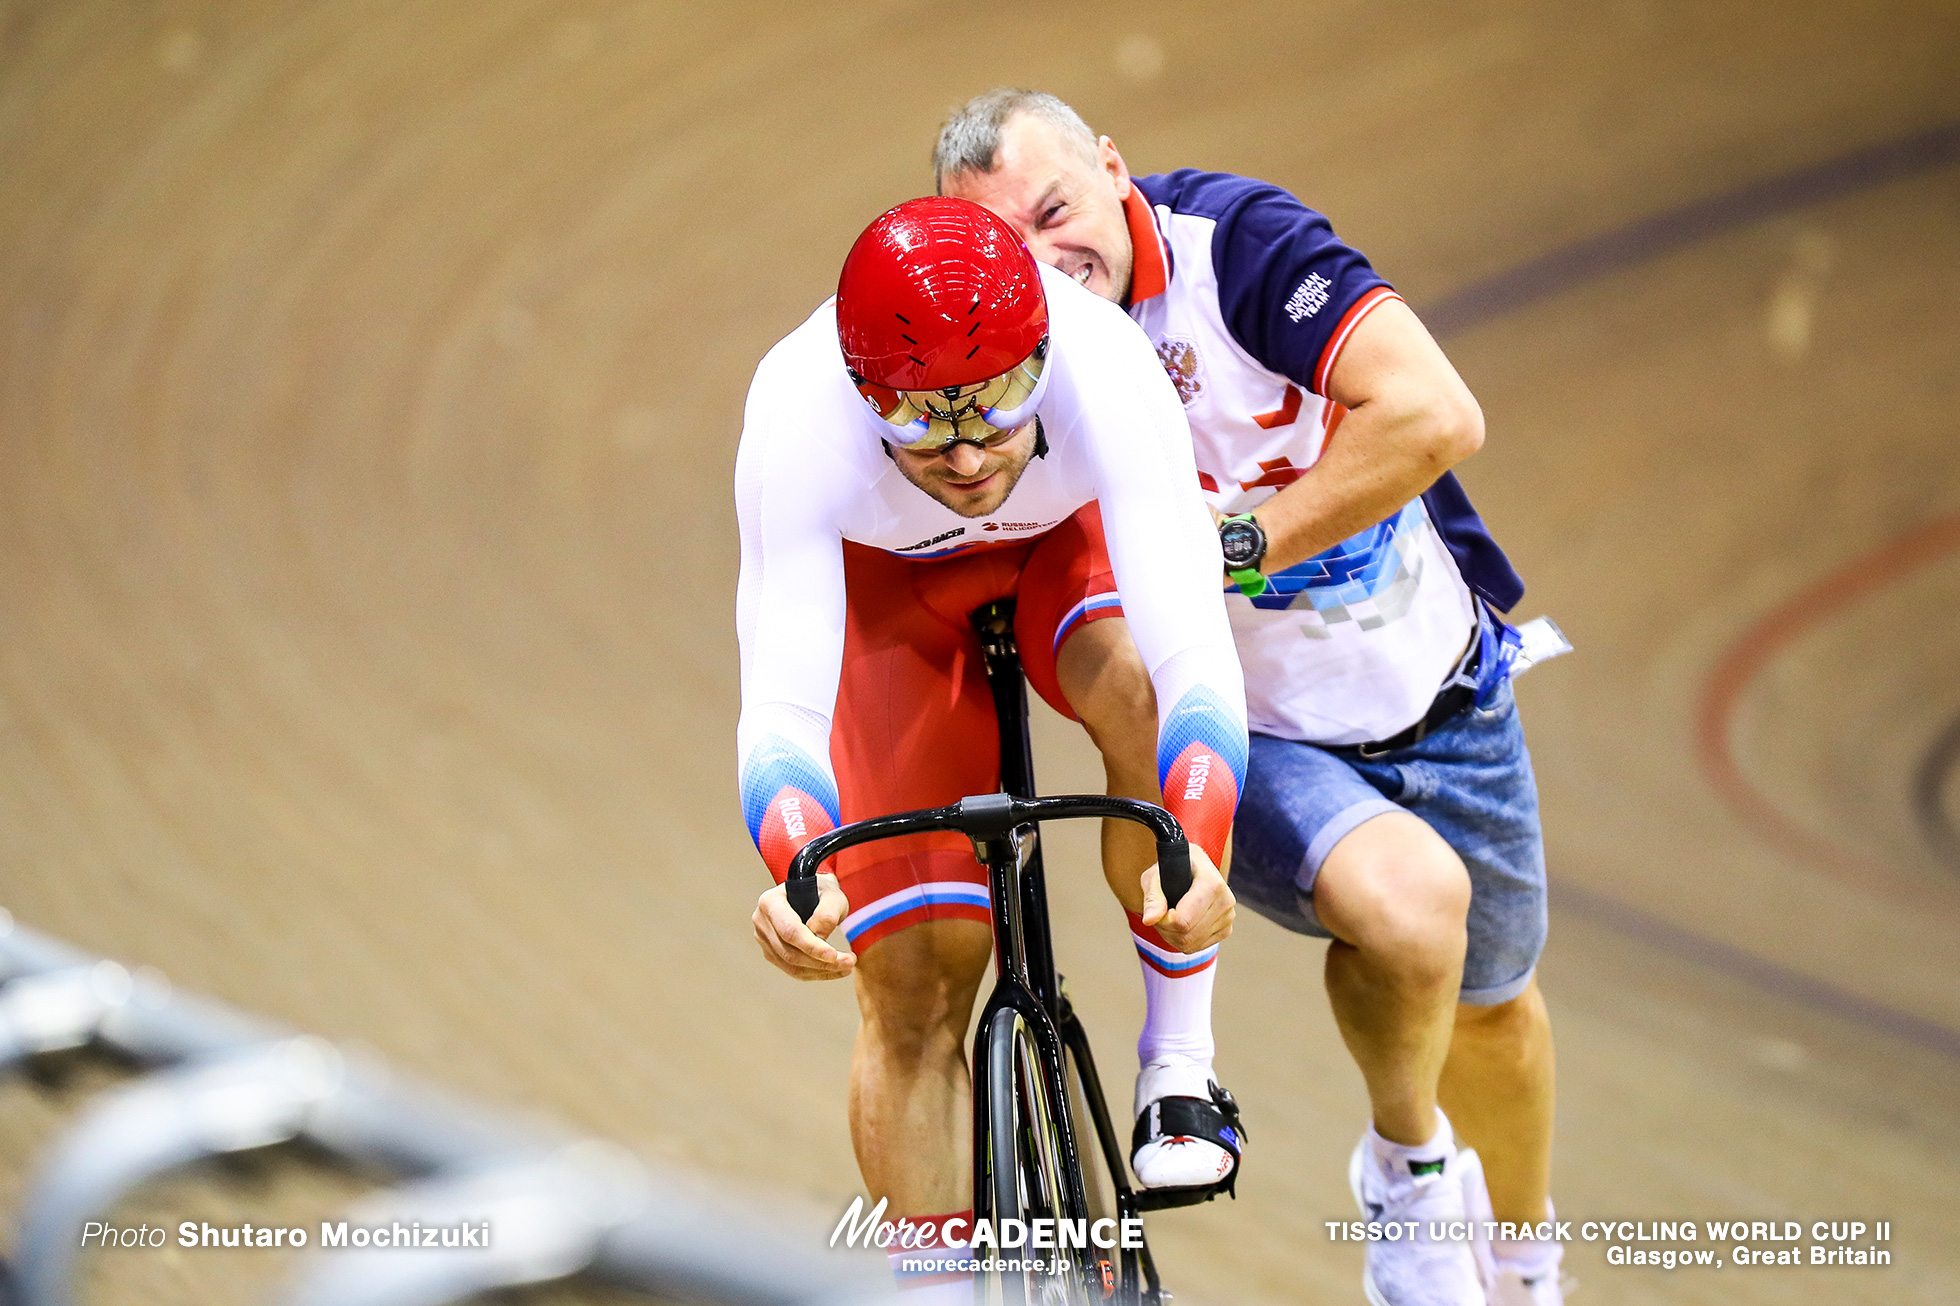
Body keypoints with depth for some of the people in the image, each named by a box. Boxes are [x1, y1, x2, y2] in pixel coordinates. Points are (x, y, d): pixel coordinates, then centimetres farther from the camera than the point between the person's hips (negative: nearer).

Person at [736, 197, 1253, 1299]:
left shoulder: (1105, 371, -40)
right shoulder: (799, 422, -39)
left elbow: (1193, 656, -47)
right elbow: (782, 709, -42)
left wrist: (1195, 851, -64)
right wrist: (793, 872, -62)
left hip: (1071, 542, 0)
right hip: (885, 585, 0)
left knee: (1141, 700, -34)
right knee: (912, 982, -7)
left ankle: (1181, 1066, -16)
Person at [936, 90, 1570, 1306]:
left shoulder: (1235, 240, -23)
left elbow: (1437, 416, -32)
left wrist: (1246, 543, -31)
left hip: (1435, 694, 1)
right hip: (1255, 744, -1)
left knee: (1490, 1005, 20)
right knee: (1407, 903, -33)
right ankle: (1408, 1163, -3)